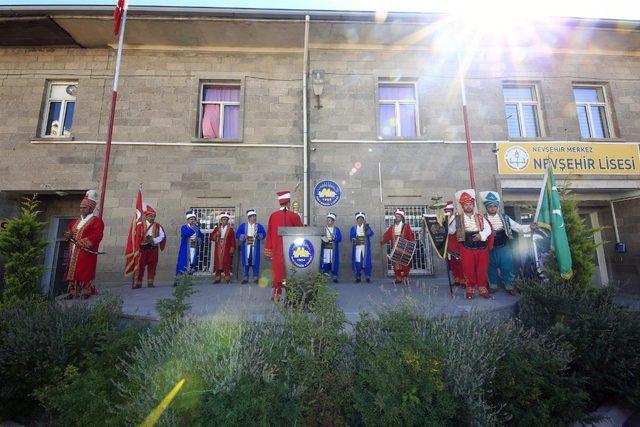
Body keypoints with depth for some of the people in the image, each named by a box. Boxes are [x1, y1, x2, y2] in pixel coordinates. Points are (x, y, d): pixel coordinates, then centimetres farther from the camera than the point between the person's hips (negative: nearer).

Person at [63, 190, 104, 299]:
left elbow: (97, 236, -15)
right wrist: (68, 234, 3)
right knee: (73, 271, 10)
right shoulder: (76, 221, 20)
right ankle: (72, 291, 18)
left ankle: (86, 292, 3)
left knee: (85, 272, -5)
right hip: (73, 252, 7)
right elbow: (68, 230, 26)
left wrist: (82, 242, -19)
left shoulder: (97, 220, -4)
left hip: (86, 252, -7)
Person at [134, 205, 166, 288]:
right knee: (140, 265, -2)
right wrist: (146, 239, -17)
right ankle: (138, 283, 9)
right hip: (143, 248, -2)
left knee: (152, 266, 4)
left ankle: (150, 282, 13)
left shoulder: (157, 226, 10)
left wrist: (154, 240, -12)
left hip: (154, 248, 2)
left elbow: (162, 236, 3)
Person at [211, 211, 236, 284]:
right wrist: (216, 234, -11)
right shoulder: (216, 228, 11)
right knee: (218, 263, 3)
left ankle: (227, 278, 7)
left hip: (227, 249, -2)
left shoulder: (230, 229, 4)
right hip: (218, 249, 2)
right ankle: (217, 278, 11)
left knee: (227, 263, -1)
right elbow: (212, 237, 7)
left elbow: (233, 240, 0)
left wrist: (232, 248, -6)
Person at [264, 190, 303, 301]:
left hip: (277, 250, 2)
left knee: (278, 269, 12)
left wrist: (268, 249, 9)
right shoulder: (294, 216, -9)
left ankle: (276, 293, 18)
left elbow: (269, 233, 1)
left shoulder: (273, 216, -3)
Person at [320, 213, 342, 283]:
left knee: (334, 262, 0)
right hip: (325, 249, 0)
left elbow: (340, 238, 0)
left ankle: (334, 276, 11)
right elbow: (320, 237, 6)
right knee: (325, 262, -1)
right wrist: (323, 239, -14)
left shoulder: (337, 229, 6)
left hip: (334, 249, 0)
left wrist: (334, 238, -17)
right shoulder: (323, 229, 7)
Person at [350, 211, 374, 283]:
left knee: (366, 261, -5)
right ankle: (358, 277, 9)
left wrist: (367, 228, -28)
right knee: (357, 261, -2)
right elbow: (351, 237, 2)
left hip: (365, 247, 0)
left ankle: (368, 277, 4)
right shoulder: (353, 228, 11)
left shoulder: (367, 227, 9)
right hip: (357, 247, 1)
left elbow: (371, 234, -10)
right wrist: (355, 240, -20)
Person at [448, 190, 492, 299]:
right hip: (467, 248, -2)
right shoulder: (458, 219, 4)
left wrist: (481, 235, -17)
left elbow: (488, 229, 0)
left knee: (482, 269, 7)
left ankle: (482, 288, 23)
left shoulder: (480, 217, 10)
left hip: (482, 247, 2)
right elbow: (451, 230, 2)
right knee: (469, 270, 3)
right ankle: (470, 289, 19)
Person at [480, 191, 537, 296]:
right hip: (491, 249, -2)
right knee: (492, 267, 11)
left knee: (507, 267, 9)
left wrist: (530, 227, -13)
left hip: (504, 247, 2)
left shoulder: (504, 217, 1)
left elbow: (517, 227, -1)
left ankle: (509, 286, 29)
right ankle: (493, 286, 29)